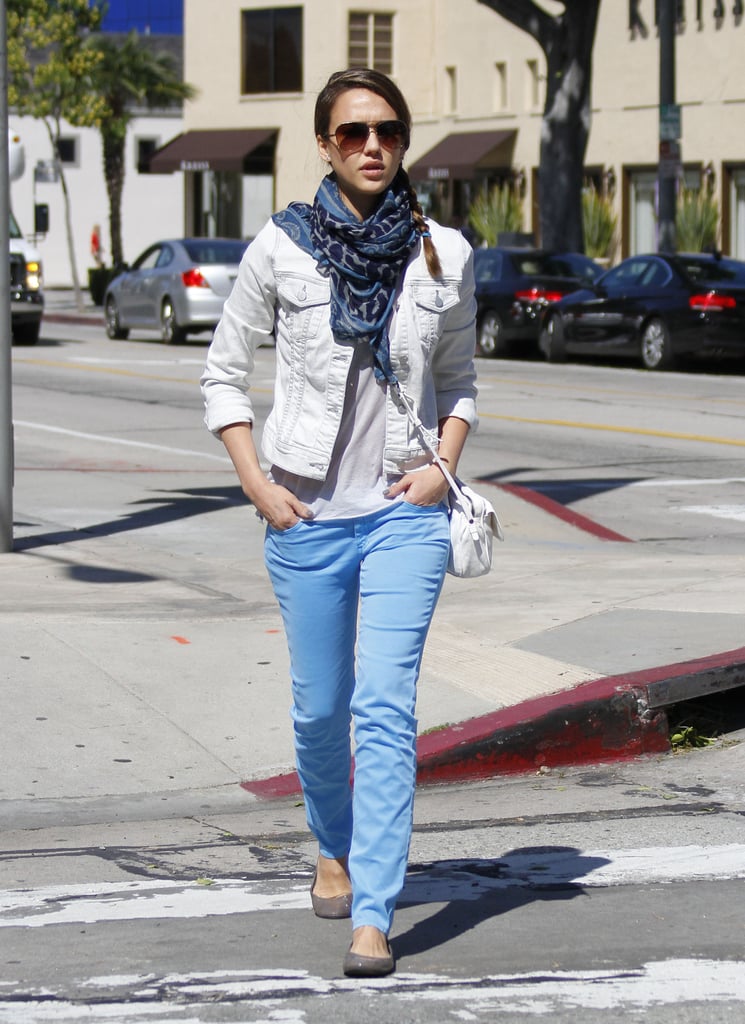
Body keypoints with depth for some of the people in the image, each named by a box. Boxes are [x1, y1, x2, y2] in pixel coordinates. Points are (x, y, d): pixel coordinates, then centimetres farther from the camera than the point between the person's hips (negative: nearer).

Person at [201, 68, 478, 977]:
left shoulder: (444, 253, 2)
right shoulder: (282, 247, -3)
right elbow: (224, 371, 7)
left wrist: (444, 464, -1)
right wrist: (254, 480, -3)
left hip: (404, 511, 0)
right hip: (307, 515, 1)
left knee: (385, 706, -12)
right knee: (320, 707, 11)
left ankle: (373, 917, -12)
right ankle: (334, 848, 40)